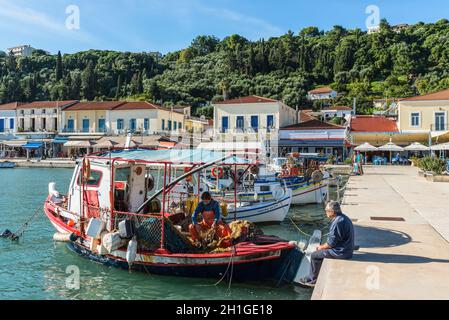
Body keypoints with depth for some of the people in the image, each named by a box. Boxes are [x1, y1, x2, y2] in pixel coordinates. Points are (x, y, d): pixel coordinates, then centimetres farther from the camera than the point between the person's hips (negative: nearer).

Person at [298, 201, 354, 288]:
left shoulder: (337, 222, -25)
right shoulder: (343, 217, 8)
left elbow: (331, 243, -21)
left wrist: (321, 247, -2)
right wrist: (323, 246, 14)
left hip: (341, 252, -10)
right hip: (347, 250, 10)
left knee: (314, 255, 3)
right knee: (319, 253, 21)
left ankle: (313, 279, 18)